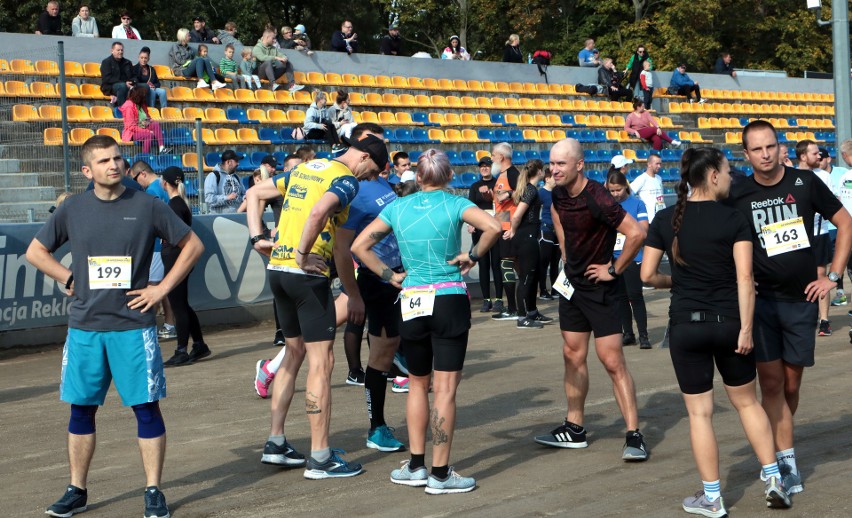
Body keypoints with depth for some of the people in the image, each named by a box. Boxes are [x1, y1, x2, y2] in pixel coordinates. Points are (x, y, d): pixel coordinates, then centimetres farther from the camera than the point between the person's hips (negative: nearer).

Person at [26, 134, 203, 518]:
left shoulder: (147, 206, -1)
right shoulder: (73, 209, 4)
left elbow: (193, 245, 6)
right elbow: (35, 251, 16)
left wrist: (163, 288, -1)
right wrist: (69, 279, 4)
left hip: (133, 326, -2)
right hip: (85, 328, 2)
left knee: (146, 407, -1)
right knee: (81, 409, 8)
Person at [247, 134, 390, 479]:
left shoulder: (302, 169, 16)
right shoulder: (347, 181, -9)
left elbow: (254, 194, 20)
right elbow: (318, 212, -29)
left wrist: (257, 238, 12)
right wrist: (302, 255, -19)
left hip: (277, 268, 9)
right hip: (307, 275, -9)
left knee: (295, 351, 20)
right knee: (321, 361, -3)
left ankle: (275, 443, 24)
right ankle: (320, 458, -1)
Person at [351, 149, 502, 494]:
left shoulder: (398, 207, 6)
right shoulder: (455, 204, -3)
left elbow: (359, 246, 6)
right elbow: (493, 227, -20)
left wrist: (390, 276, 7)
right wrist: (473, 255, -6)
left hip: (411, 303, 3)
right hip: (450, 300, -3)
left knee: (417, 384, 18)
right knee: (445, 389, -1)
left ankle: (416, 466, 19)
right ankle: (440, 473, -1)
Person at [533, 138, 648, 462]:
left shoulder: (597, 200, -25)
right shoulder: (559, 195, 0)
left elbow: (636, 233, -31)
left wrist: (614, 270, -20)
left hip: (599, 289, -8)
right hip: (572, 284, 8)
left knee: (613, 362, -9)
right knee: (573, 356, 13)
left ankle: (634, 436, -7)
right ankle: (574, 429, 23)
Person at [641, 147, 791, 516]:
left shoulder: (665, 220, 0)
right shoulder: (733, 219, -6)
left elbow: (647, 275, 1)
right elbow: (744, 278, -12)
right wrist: (746, 329, -10)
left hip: (685, 326, 1)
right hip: (728, 322, 0)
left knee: (699, 411, 6)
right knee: (747, 402, 18)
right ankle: (773, 479, 17)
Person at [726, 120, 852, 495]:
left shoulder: (805, 183, -3)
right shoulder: (738, 196, -3)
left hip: (802, 299, 1)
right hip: (761, 299, -1)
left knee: (791, 384, 8)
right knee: (770, 381, -7)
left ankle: (774, 445, 26)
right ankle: (786, 461, -3)